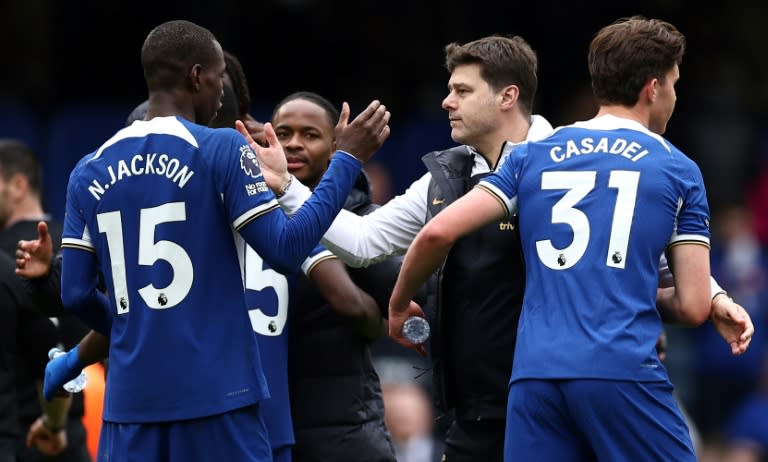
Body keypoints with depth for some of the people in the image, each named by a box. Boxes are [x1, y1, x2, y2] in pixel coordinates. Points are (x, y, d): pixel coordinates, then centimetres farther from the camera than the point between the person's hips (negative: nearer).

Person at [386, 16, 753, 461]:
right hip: (624, 372, -3)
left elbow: (437, 233, 6)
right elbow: (693, 307, 6)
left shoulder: (532, 156, 15)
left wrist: (399, 304, 23)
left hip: (534, 375, 3)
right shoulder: (678, 170, 9)